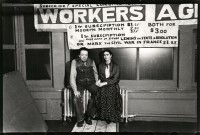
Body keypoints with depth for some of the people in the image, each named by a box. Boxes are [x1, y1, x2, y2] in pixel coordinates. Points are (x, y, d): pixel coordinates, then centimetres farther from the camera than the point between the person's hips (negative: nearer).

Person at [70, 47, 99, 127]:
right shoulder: (75, 62, -8)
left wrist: (97, 82, -5)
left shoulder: (91, 62, 1)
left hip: (91, 83, 2)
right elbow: (72, 76, -13)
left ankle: (89, 116, -5)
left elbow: (95, 73, 13)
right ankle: (80, 119, -4)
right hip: (80, 84, -2)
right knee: (77, 99, -27)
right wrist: (75, 90, -22)